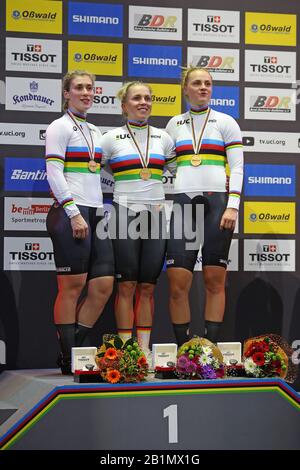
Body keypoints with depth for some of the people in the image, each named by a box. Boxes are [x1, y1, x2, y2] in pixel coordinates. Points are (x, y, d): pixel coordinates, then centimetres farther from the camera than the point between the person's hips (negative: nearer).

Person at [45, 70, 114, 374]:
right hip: (70, 213, -8)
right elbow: (54, 174, -11)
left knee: (104, 285, 2)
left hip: (95, 212, 8)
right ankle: (69, 360, 2)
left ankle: (75, 351, 11)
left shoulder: (94, 131, 20)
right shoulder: (60, 127, -2)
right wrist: (74, 213, -17)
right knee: (72, 286, -5)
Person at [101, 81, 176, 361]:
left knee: (148, 287, 4)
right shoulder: (112, 138, 2)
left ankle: (144, 349, 10)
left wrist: (164, 201, 13)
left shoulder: (163, 138, 11)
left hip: (156, 215, 3)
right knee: (127, 285, -3)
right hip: (124, 214, -3)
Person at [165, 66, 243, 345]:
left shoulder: (225, 122, 8)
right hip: (183, 202, 2)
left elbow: (237, 167, 2)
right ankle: (183, 350, 1)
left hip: (217, 201, -2)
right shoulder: (175, 124, 16)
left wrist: (232, 206, -9)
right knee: (177, 283, -7)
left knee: (215, 280, -2)